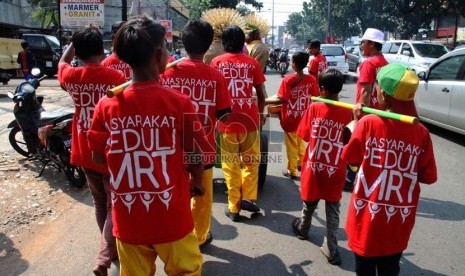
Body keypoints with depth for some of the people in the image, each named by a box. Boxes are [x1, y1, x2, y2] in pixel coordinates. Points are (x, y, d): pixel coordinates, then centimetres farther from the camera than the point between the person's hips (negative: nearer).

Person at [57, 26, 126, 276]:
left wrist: (75, 42, 24)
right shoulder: (115, 76, -14)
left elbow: (62, 63, 23)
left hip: (84, 153, 5)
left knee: (99, 203, 20)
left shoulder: (71, 76, -2)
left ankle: (111, 250, 36)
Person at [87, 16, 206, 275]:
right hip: (171, 218, -2)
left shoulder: (107, 105, -10)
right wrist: (196, 182, 11)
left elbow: (98, 157, 1)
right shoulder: (179, 102, -17)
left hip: (128, 220, 3)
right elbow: (195, 157, -9)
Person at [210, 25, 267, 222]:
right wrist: (260, 113, 19)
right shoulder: (252, 63, 1)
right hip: (249, 118, 0)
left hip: (226, 120, 0)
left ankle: (234, 207, 13)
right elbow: (261, 94, 3)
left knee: (230, 164, 8)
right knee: (251, 161, 18)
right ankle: (248, 197, 15)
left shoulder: (216, 62, 1)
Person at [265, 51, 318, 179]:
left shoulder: (288, 79, -19)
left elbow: (282, 100, -20)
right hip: (304, 118, 4)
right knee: (301, 141, 25)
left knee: (292, 145, 8)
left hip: (290, 119, -4)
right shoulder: (311, 79, -7)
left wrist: (265, 101, -10)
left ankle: (292, 171, 18)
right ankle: (301, 163, 39)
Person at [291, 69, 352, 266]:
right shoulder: (347, 113, -10)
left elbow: (304, 135, -5)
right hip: (335, 170, 0)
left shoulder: (314, 108, -12)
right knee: (333, 210, 11)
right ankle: (331, 250, 15)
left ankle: (302, 229, 46)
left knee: (309, 203, 21)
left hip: (314, 166, 1)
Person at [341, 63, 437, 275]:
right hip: (399, 224, 2)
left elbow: (351, 158, -3)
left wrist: (357, 121, 4)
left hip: (367, 219, -2)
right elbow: (428, 177, -2)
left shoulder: (368, 123, -17)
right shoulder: (422, 133, -10)